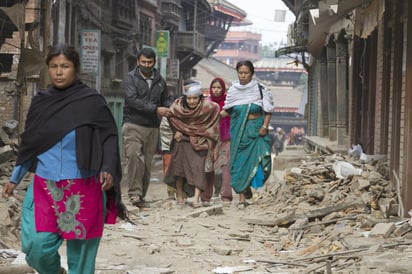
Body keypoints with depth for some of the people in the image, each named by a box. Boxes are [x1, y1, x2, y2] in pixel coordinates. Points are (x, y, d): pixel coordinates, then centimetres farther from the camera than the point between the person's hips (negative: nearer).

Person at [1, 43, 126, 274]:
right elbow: (29, 143, 16)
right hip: (44, 186, 3)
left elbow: (109, 138, -2)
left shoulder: (92, 102, -3)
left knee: (80, 251, 4)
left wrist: (108, 169, -18)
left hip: (83, 188, -3)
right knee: (36, 247, -4)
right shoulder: (40, 102, 8)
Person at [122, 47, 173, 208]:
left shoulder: (159, 80, 15)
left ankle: (141, 195, 13)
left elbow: (166, 99, 23)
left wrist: (171, 108, -3)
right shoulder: (130, 78, 0)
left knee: (147, 163, 5)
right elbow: (133, 100, -13)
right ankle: (135, 193, -18)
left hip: (153, 127, 5)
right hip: (133, 125, -5)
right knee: (134, 158, -20)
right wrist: (156, 109, -18)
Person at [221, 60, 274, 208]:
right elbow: (227, 111, 9)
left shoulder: (260, 89, -1)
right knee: (239, 161, -3)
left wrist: (265, 126, -9)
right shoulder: (233, 90, 5)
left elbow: (268, 111, 2)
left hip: (256, 130, -1)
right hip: (238, 131, 1)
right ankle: (242, 197, 2)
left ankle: (247, 187, 18)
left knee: (257, 160, -8)